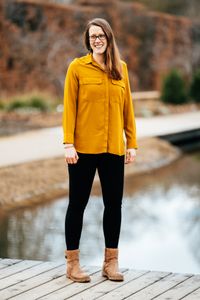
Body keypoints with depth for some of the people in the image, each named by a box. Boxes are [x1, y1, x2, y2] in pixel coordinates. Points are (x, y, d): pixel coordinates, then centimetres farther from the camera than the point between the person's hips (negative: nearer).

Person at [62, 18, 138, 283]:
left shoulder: (121, 68, 8)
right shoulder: (77, 67, -2)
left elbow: (127, 107, 9)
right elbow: (69, 107, -4)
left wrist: (132, 143, 5)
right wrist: (68, 144, -11)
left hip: (113, 149, 3)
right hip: (84, 148, -3)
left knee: (114, 203, 8)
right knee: (78, 203, 5)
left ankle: (111, 262, 20)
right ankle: (72, 263, 14)